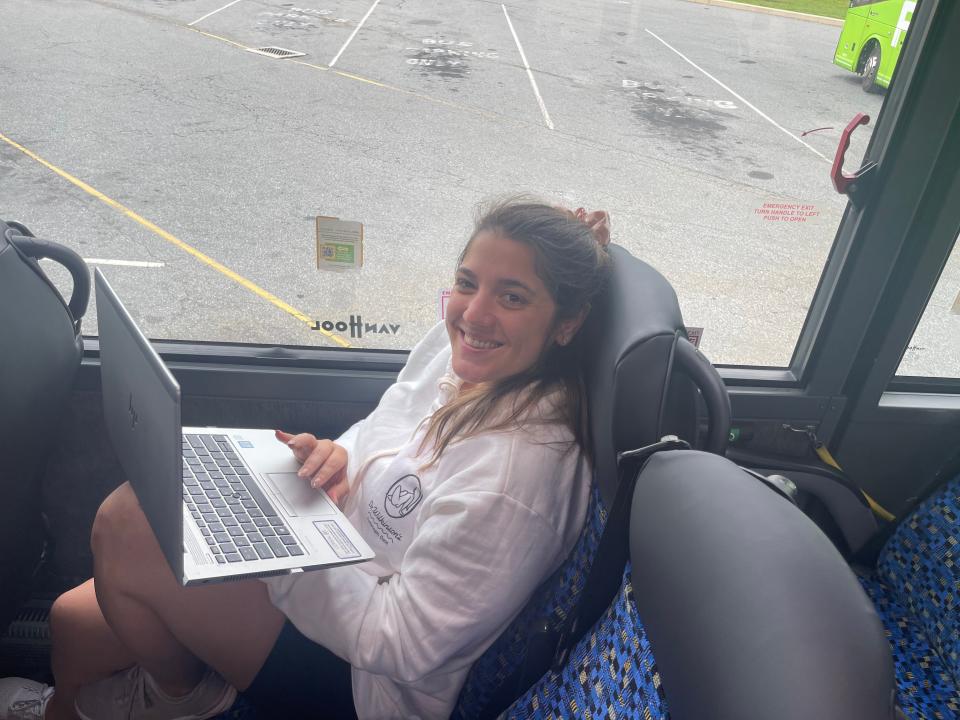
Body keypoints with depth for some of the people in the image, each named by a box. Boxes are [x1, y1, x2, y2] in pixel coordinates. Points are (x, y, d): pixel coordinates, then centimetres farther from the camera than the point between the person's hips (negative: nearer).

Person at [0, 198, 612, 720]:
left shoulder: (517, 467, -32)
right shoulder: (459, 346, -7)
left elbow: (401, 644, -27)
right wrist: (339, 456, -10)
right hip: (327, 569, 8)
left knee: (125, 523, -16)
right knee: (74, 621, 8)